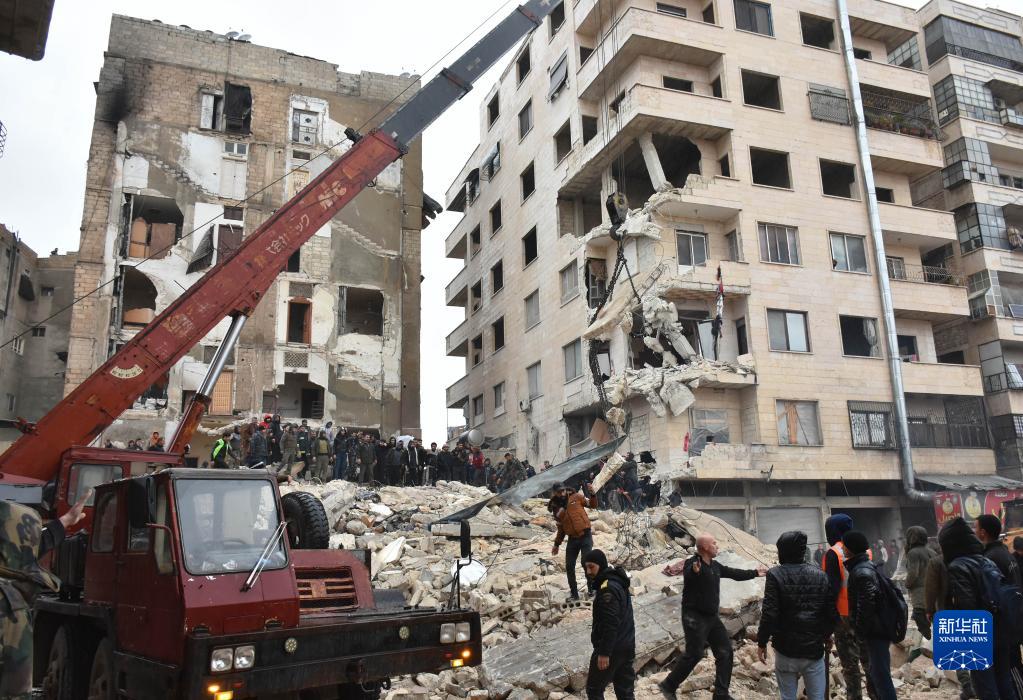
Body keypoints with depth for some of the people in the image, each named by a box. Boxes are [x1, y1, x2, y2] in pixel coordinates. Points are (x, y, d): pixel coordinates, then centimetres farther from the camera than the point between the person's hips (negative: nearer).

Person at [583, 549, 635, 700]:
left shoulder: (607, 589, -23)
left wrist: (604, 652, -23)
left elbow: (611, 624, -27)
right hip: (627, 645, 9)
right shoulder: (618, 581, 9)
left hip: (612, 648, -9)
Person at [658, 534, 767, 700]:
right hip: (695, 617, -9)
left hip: (712, 617, 9)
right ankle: (668, 685, 5)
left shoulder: (715, 566, 8)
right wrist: (694, 571, -66)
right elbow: (687, 575, -42)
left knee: (725, 652, 10)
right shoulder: (691, 563, -18)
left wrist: (755, 573, 28)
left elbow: (734, 573, 23)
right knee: (694, 654, -11)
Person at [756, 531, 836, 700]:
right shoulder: (821, 575, 1)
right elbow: (832, 614, 1)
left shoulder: (776, 575, -11)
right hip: (814, 650, 3)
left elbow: (769, 614, -16)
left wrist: (761, 643, -4)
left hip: (786, 650, -3)